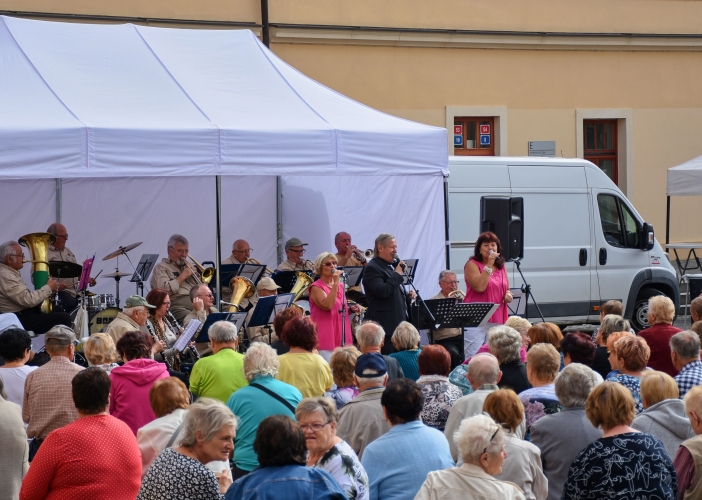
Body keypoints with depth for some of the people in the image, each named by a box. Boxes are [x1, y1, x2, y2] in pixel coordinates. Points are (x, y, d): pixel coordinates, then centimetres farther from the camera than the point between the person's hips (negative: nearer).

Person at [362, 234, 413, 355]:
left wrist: (408, 296, 12)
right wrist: (397, 274, -17)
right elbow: (382, 291, -24)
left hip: (399, 322, 9)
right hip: (386, 325, -9)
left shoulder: (392, 266, 19)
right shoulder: (372, 268, -10)